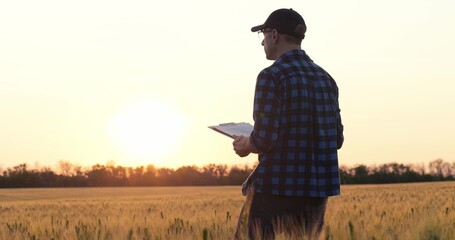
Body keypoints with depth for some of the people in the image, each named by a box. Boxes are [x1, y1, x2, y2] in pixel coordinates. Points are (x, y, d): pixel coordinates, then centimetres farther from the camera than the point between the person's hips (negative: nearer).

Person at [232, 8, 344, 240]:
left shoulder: (272, 76, -10)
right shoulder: (325, 79, 12)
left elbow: (264, 139, -16)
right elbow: (336, 139, 13)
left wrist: (245, 146, 4)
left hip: (278, 188, -7)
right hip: (317, 189, 7)